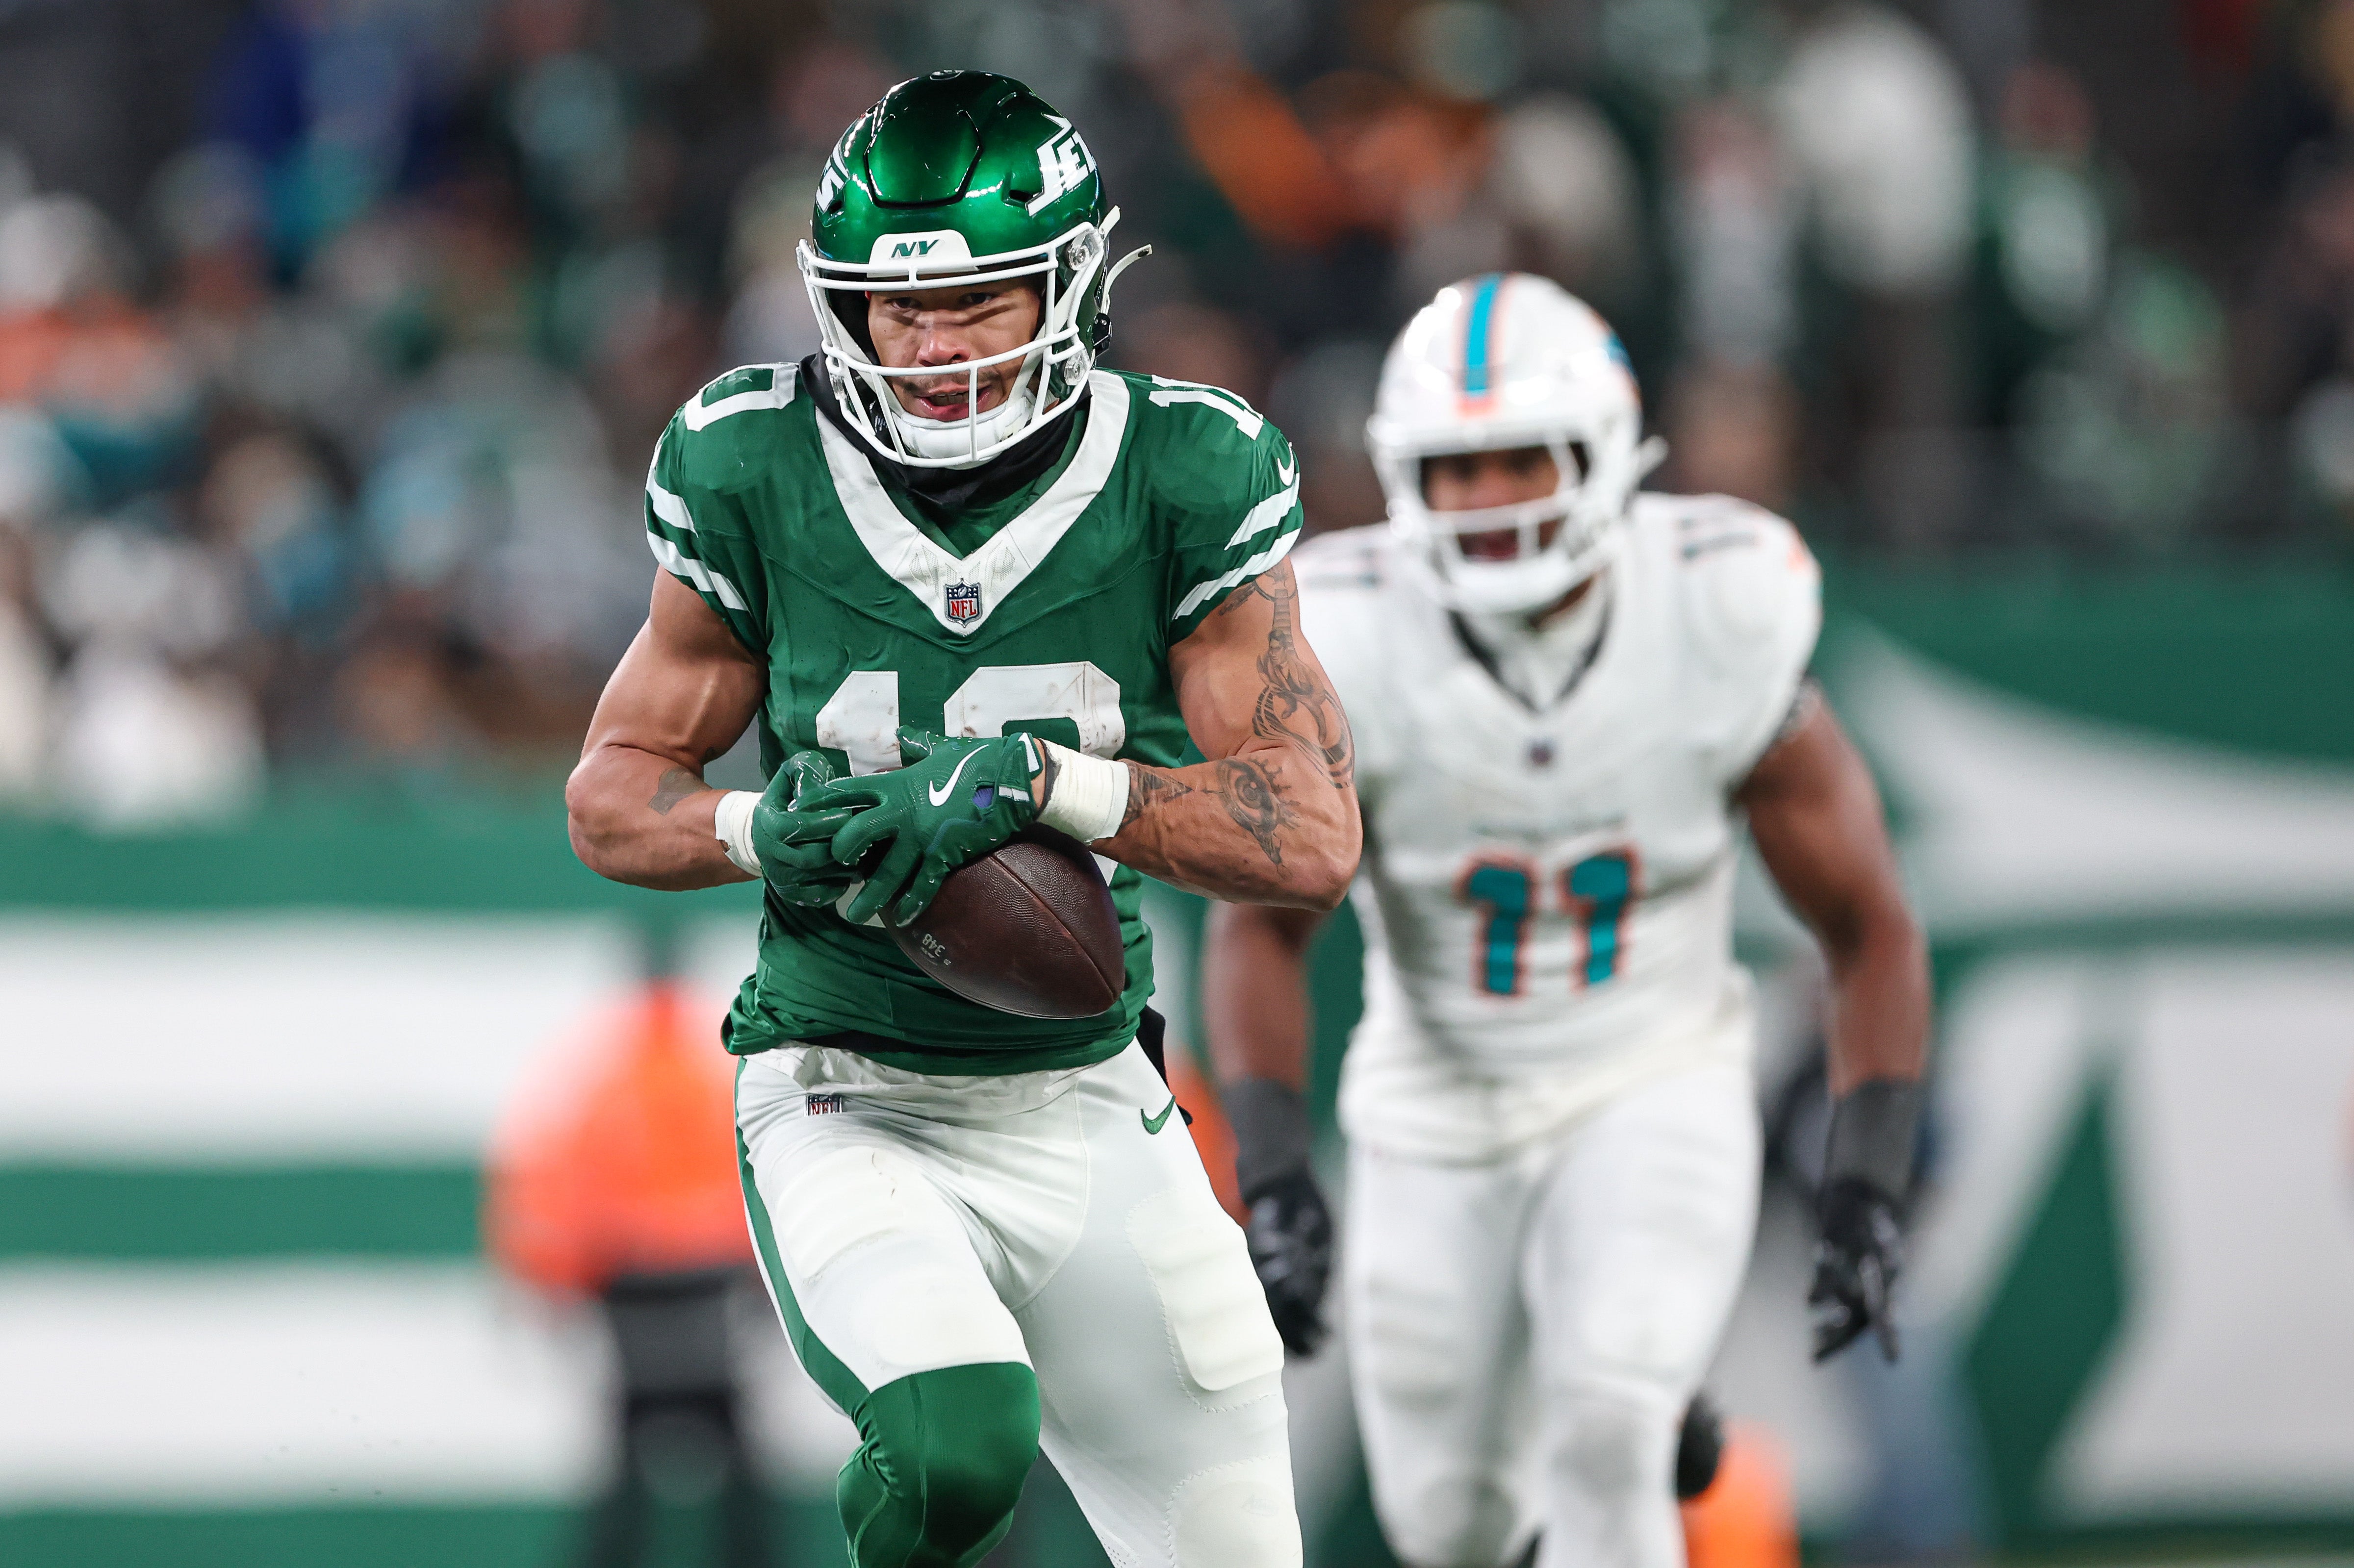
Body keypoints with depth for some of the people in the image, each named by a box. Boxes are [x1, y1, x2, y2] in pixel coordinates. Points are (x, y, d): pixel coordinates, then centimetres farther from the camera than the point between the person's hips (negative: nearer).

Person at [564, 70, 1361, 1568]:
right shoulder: (760, 478, -8)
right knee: (960, 1441, -30)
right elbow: (614, 794, 3)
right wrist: (765, 831, -19)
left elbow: (1314, 840, -12)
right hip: (853, 1111, -2)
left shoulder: (1181, 482, -8)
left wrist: (1040, 781, -26)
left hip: (1091, 1115, 2)